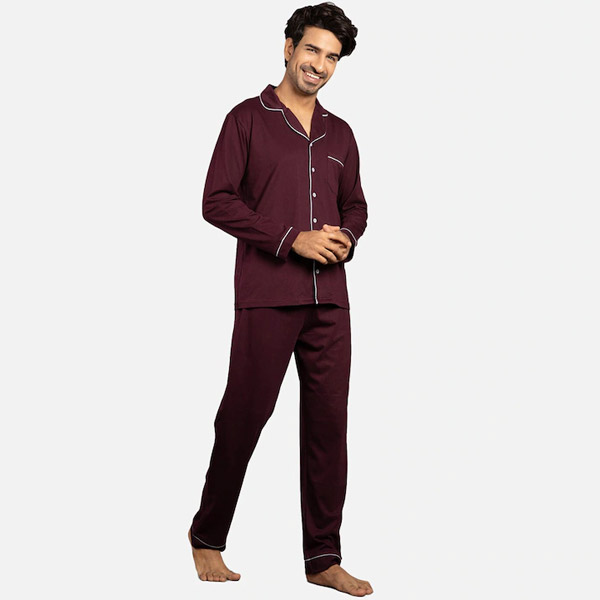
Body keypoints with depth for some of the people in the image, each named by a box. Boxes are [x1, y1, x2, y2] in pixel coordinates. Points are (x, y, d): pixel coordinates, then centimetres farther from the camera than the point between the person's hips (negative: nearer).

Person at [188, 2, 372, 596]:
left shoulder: (339, 134, 18)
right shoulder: (248, 118, 3)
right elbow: (217, 201, -5)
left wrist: (345, 240, -1)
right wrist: (293, 239, -12)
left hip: (329, 298, 5)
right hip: (265, 295, -4)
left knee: (328, 420, 3)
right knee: (244, 415, 0)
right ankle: (206, 536, 21)